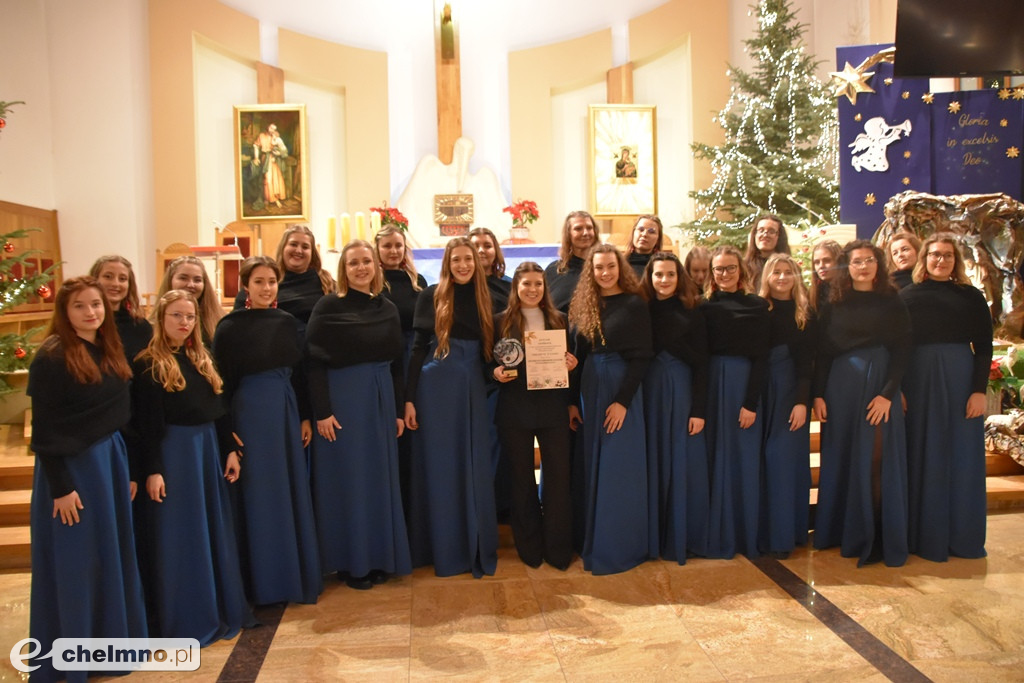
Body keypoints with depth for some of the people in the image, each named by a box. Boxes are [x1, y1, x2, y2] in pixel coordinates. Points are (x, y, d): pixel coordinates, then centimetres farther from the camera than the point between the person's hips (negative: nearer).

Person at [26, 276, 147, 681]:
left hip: (111, 460, 7)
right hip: (72, 466, -7)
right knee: (76, 563, 3)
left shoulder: (111, 352, 8)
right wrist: (60, 486, -17)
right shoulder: (51, 357, -14)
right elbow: (43, 429, -15)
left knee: (114, 554, 15)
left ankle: (114, 639, 30)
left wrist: (130, 469, 12)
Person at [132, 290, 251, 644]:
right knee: (177, 537, 2)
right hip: (172, 452, -6)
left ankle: (222, 608, 28)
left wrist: (230, 450, 7)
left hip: (209, 449, 7)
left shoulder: (203, 359, 10)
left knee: (215, 531, 14)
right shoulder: (148, 365, -8)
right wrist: (152, 470, -15)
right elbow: (145, 423, -11)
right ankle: (181, 619, 15)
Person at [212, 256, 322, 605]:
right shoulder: (230, 327, -6)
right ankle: (263, 580, 16)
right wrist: (227, 432, -10)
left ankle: (297, 572, 25)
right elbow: (222, 383, -6)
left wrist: (305, 417, 7)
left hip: (287, 410, 5)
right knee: (259, 493, 3)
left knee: (292, 490, 11)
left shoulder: (288, 323, 7)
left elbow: (299, 374, 11)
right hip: (250, 413, -5)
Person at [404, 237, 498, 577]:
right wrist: (409, 399, -8)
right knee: (439, 469, 4)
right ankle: (444, 550, 16)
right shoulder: (431, 296, -1)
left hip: (473, 390, 3)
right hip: (436, 389, -3)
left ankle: (478, 549, 20)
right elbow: (418, 348, -3)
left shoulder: (483, 298, 10)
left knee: (475, 471, 6)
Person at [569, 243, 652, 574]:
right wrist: (573, 400, 5)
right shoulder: (584, 306, 8)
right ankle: (594, 542, 23)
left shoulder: (634, 305, -6)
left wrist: (623, 400, -16)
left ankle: (619, 548, 13)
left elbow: (641, 357, -10)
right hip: (590, 389, 5)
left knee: (619, 470, 0)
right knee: (593, 469, 11)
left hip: (622, 388, -5)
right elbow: (579, 355, 10)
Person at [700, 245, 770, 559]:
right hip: (711, 384, 1)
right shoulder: (705, 307, 6)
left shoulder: (757, 306, 1)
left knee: (744, 460, 4)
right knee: (715, 458, 5)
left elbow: (761, 357, -3)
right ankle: (717, 535, 16)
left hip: (745, 384, -1)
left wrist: (751, 402, -10)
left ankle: (745, 535, 16)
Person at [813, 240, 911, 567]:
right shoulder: (834, 305, 8)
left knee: (876, 461, -1)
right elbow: (822, 352, 6)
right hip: (840, 386, 2)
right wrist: (818, 394, -3)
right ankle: (838, 531, 19)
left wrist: (888, 393, -13)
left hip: (879, 384, -2)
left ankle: (874, 539, 7)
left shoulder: (892, 303, 4)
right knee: (841, 460, 7)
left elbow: (901, 352, -2)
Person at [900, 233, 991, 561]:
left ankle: (963, 537, 17)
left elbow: (984, 347, 3)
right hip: (918, 383, 0)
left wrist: (979, 390, -7)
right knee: (923, 458, 5)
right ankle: (925, 535, 14)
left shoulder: (971, 296, 5)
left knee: (963, 458, 5)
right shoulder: (907, 296, 5)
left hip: (961, 380, 0)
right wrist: (898, 390, -7)